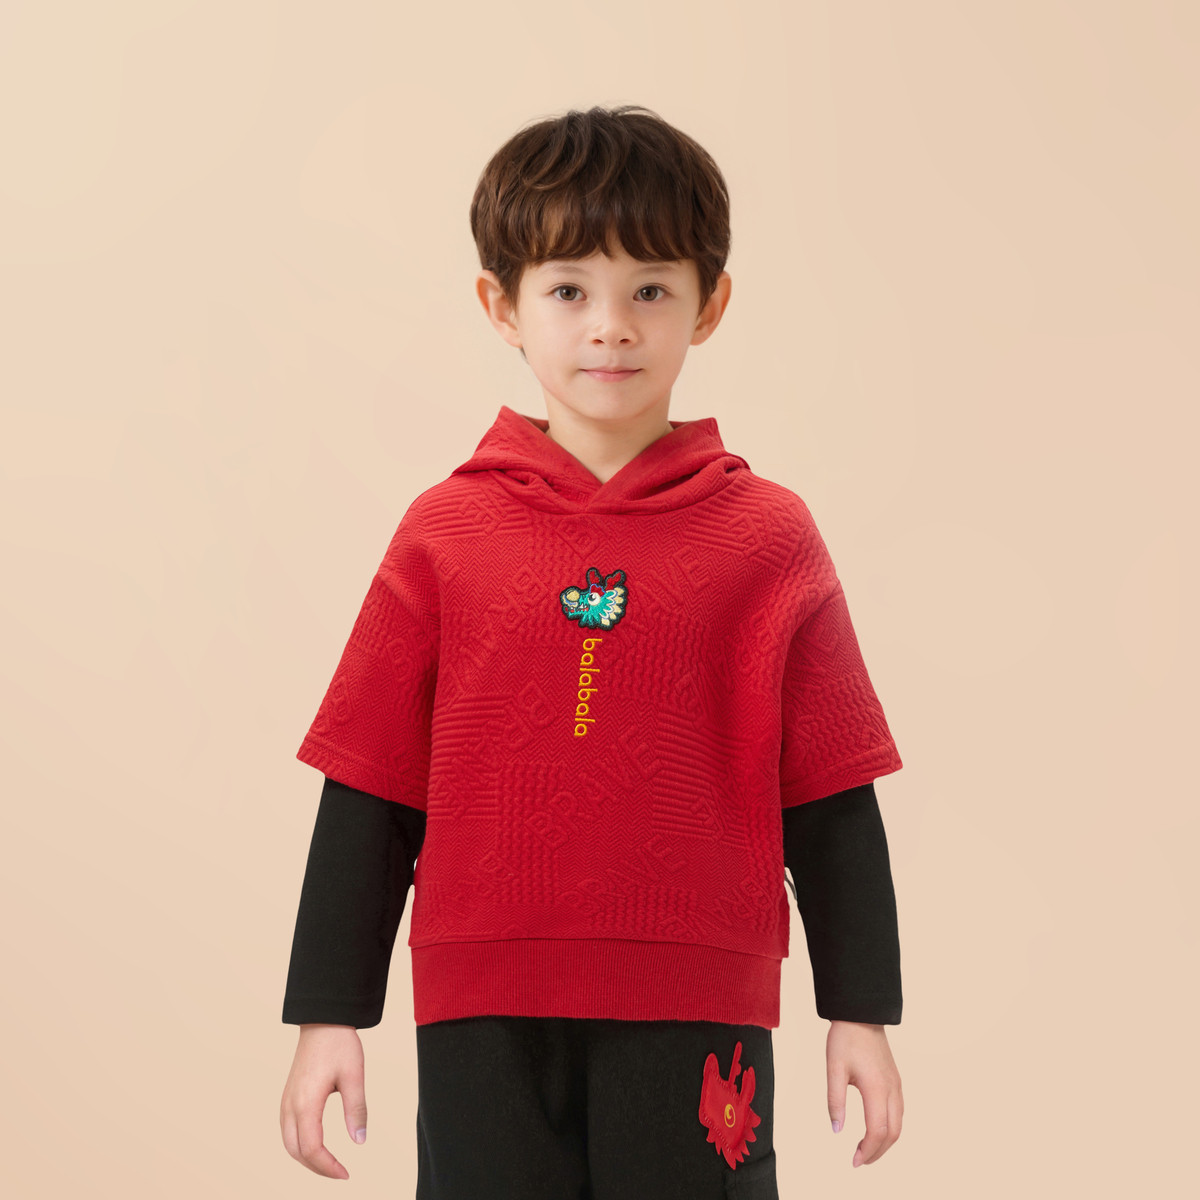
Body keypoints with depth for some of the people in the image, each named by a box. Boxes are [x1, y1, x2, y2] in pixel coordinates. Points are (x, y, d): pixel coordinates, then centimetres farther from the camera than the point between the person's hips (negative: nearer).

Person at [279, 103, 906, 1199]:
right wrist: (330, 1016, 4)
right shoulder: (444, 534, 4)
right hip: (484, 1023, 1)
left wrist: (861, 1014, 6)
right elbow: (367, 795, 5)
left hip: (695, 1021, 0)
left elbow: (832, 800, 5)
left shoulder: (767, 535, 3)